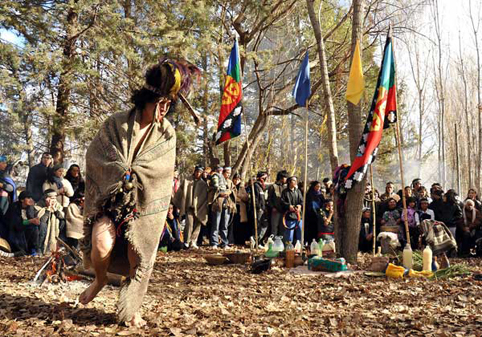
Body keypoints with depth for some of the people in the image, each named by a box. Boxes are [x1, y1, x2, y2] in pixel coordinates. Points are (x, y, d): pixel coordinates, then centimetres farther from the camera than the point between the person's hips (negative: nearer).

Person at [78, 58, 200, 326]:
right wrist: (123, 171, -17)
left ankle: (132, 310, 24)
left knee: (138, 259, 2)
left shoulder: (168, 134, 3)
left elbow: (164, 167, -3)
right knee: (102, 245, -22)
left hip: (146, 204, 1)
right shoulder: (116, 124, -2)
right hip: (112, 200, -1)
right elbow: (95, 155, -4)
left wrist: (131, 170, -14)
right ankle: (100, 279, 13)